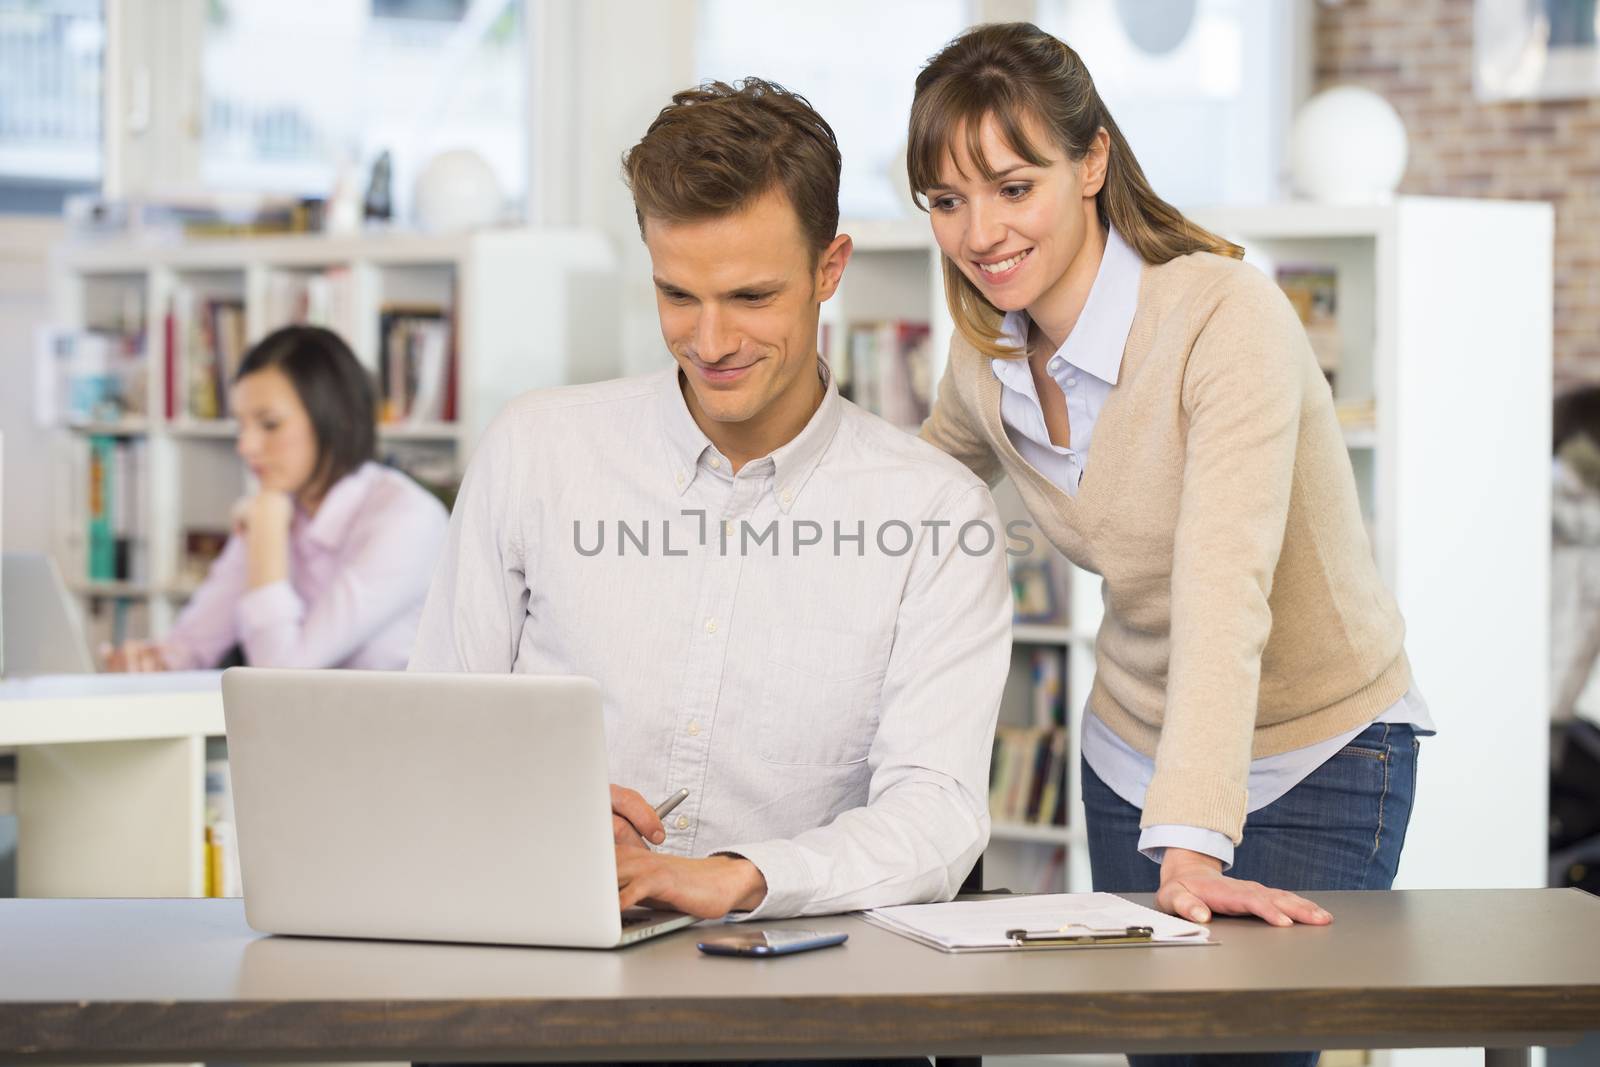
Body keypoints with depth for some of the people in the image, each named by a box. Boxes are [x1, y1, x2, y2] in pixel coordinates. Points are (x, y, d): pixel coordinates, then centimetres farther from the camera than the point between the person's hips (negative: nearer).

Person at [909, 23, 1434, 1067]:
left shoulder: (1228, 317, -26)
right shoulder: (988, 356, -6)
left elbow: (1225, 588, -37)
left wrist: (1192, 845, -45)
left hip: (1315, 763, -6)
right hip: (1133, 751, 6)